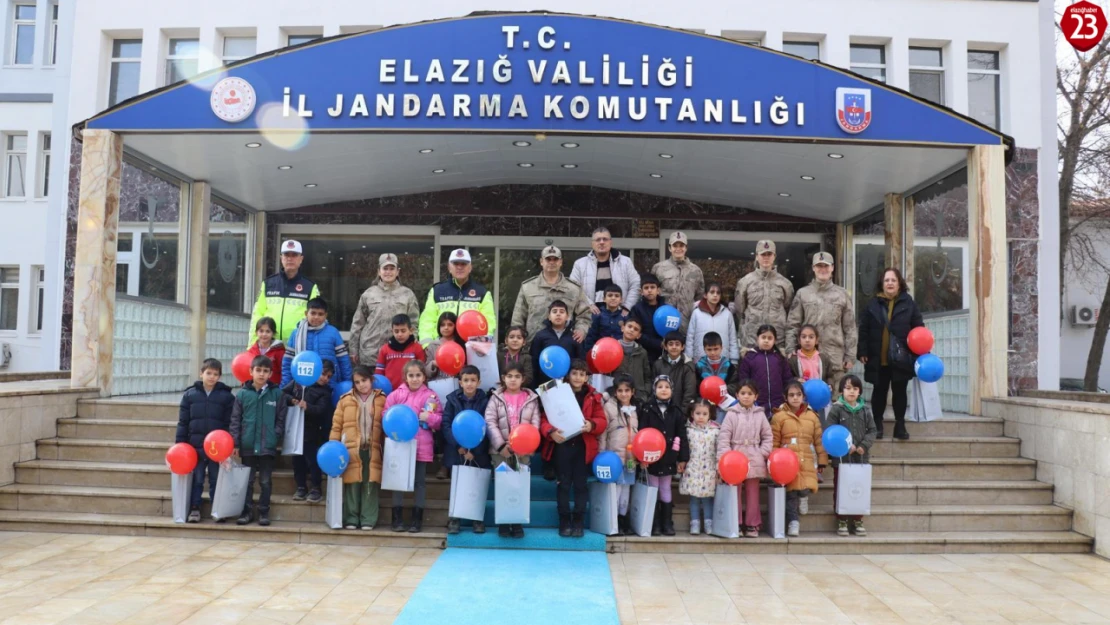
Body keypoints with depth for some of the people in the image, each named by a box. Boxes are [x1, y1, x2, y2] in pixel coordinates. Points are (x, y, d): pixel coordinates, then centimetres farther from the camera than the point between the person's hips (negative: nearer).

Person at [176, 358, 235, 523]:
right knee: (196, 480, 9)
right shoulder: (190, 394, 2)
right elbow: (183, 422, 4)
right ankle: (194, 509, 19)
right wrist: (179, 444, -1)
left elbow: (230, 423, -2)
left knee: (216, 481, 8)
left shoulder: (227, 396, -1)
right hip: (195, 445, 1)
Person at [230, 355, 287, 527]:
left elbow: (281, 419, 2)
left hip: (268, 446, -1)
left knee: (266, 481, 8)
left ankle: (264, 512, 18)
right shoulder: (243, 393, -1)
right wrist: (235, 443, -3)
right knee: (247, 481, 11)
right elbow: (235, 420, 0)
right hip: (247, 445, 1)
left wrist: (276, 437, -6)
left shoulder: (276, 393, -2)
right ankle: (247, 511, 21)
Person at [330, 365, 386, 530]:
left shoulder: (381, 400, 5)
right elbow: (336, 425, 7)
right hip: (351, 449, 0)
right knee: (352, 485, 2)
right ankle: (351, 520, 10)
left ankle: (368, 520, 7)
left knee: (370, 485, 0)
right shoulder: (346, 400, 7)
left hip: (372, 450, 0)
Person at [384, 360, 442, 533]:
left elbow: (440, 421, 1)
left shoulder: (431, 396, 1)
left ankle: (417, 519, 14)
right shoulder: (396, 394, 3)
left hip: (422, 446, -1)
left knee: (420, 482, 6)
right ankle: (397, 518, 15)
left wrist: (429, 417, -17)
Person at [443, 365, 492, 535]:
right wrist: (458, 446, -15)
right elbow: (445, 425, -5)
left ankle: (478, 519, 17)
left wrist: (473, 451, -14)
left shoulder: (484, 401, -2)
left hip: (478, 452, 0)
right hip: (456, 450, 0)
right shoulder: (452, 399, 0)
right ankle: (454, 518, 17)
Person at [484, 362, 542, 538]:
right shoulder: (496, 397, 2)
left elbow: (535, 423, 1)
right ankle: (503, 522, 14)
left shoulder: (531, 398, 4)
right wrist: (501, 445, -14)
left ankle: (517, 523, 14)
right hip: (500, 450, -1)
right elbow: (490, 422, -5)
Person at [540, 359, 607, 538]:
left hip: (584, 447, 1)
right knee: (563, 484, 3)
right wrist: (551, 431, -21)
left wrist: (592, 425, -20)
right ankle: (564, 521, 14)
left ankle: (579, 522, 14)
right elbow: (544, 418, -2)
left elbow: (602, 421, 2)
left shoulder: (593, 396, 6)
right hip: (561, 446, -1)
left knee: (580, 484, 5)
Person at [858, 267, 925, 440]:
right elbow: (864, 330, 1)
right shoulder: (873, 304, 2)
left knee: (900, 391, 8)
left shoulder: (909, 303, 2)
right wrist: (863, 352, -6)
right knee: (879, 391, 9)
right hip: (878, 358, 0)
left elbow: (919, 329, 2)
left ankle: (900, 425, 20)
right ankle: (877, 425, 19)